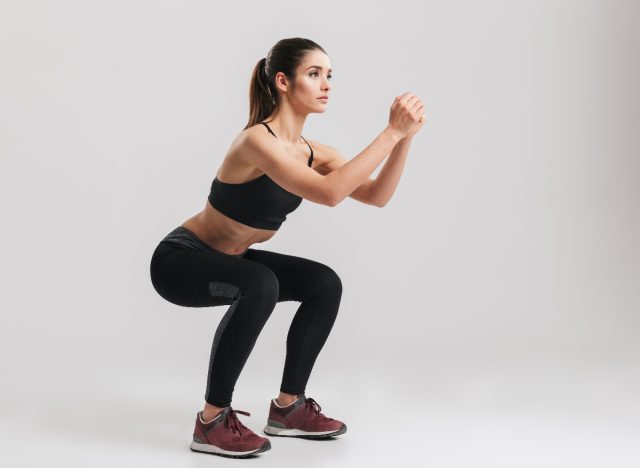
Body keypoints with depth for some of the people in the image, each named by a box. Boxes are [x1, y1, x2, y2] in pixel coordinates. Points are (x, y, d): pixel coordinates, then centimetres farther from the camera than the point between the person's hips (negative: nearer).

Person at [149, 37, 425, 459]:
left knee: (325, 284, -1)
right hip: (180, 260, -9)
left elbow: (376, 196, -10)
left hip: (227, 260, 9)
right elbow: (329, 193, -41)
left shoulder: (314, 152, -2)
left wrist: (405, 139, -22)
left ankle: (288, 407, 10)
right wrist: (391, 131, -38)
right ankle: (213, 422, -20)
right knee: (259, 285, -35)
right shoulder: (257, 140, -29)